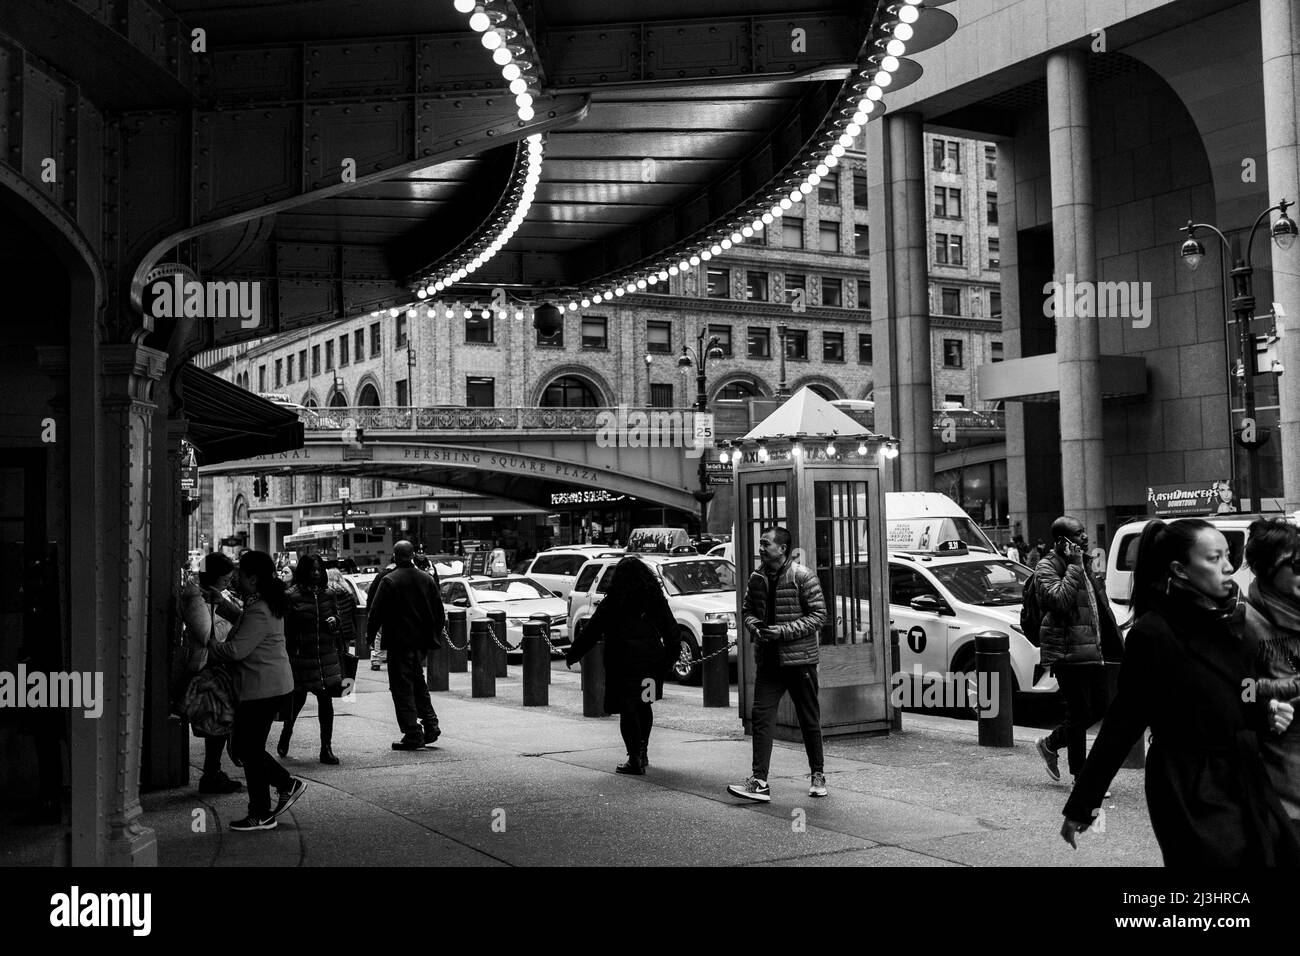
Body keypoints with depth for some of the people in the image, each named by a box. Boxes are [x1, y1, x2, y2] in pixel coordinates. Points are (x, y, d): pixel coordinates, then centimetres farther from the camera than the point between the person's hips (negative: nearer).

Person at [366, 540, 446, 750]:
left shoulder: (389, 581, -12)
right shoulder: (427, 579, 7)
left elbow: (376, 611, -12)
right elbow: (439, 611, 12)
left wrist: (370, 634, 2)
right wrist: (435, 636, 20)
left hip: (399, 642, -6)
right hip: (421, 642, 6)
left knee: (402, 688, -1)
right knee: (419, 685, 21)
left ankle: (413, 735, -3)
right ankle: (430, 725, 15)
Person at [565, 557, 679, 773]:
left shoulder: (611, 603, -4)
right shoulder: (657, 600, 6)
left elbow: (591, 632, -2)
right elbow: (671, 630, 9)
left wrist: (572, 655, 5)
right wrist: (671, 656, 19)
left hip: (624, 663, -4)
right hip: (652, 660, 4)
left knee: (628, 709, -1)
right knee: (643, 705, 19)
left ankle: (635, 759, -5)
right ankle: (642, 752, 28)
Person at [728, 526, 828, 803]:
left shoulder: (802, 577, -10)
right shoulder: (756, 578, 6)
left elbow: (818, 615, -11)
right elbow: (747, 610, 17)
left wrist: (784, 631, -18)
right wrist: (755, 627, -5)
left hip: (799, 658, -4)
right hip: (767, 660, 4)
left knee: (809, 720, 9)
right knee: (761, 717, -6)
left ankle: (818, 775, 25)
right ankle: (759, 782, -6)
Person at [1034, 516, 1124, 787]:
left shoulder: (1083, 565, 18)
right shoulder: (1047, 567, -10)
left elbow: (1099, 607, 27)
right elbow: (1059, 600, -27)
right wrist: (1074, 566, -21)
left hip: (1091, 651, 9)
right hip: (1067, 651, -9)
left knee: (1100, 707, 10)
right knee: (1079, 713, -4)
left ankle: (1050, 744, 27)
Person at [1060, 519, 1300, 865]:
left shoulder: (1237, 620, 5)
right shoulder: (1153, 634, -15)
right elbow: (1124, 722, -11)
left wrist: (1268, 714, -1)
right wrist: (1081, 806, -12)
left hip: (1246, 784, 7)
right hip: (1191, 797, -7)